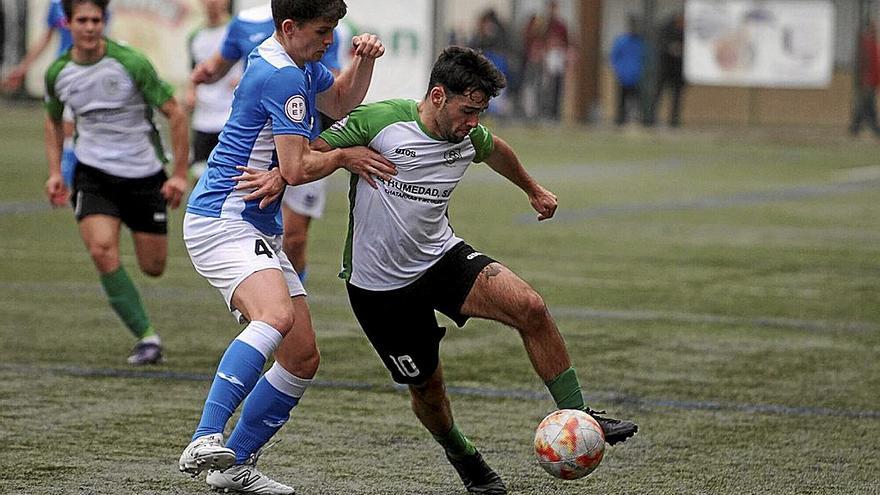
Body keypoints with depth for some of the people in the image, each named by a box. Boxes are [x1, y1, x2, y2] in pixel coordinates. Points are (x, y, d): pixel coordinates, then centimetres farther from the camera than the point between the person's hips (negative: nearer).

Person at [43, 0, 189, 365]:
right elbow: (53, 120, 18)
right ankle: (147, 338, -11)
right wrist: (55, 172, 8)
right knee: (102, 251, -21)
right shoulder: (58, 73, -3)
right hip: (93, 173, 2)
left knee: (153, 267, 2)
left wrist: (180, 173, -11)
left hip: (144, 174, -2)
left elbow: (175, 113, -9)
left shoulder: (131, 63, -16)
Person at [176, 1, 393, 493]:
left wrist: (364, 59, 14)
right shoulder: (281, 75, -16)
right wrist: (344, 156, -2)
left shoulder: (299, 65, 15)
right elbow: (295, 168, -19)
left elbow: (342, 101, 33)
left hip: (260, 229, 11)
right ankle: (205, 440, -46)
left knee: (303, 357, 7)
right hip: (222, 224, -11)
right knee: (276, 315, -36)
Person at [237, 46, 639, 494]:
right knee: (426, 388, 5)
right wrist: (279, 177, -32)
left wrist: (534, 191, 38)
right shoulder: (377, 120, -19)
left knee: (530, 307, -20)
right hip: (379, 285, -4)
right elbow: (316, 154, -11)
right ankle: (462, 457, 37)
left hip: (442, 256, 4)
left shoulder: (469, 137, -1)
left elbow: (496, 152, 23)